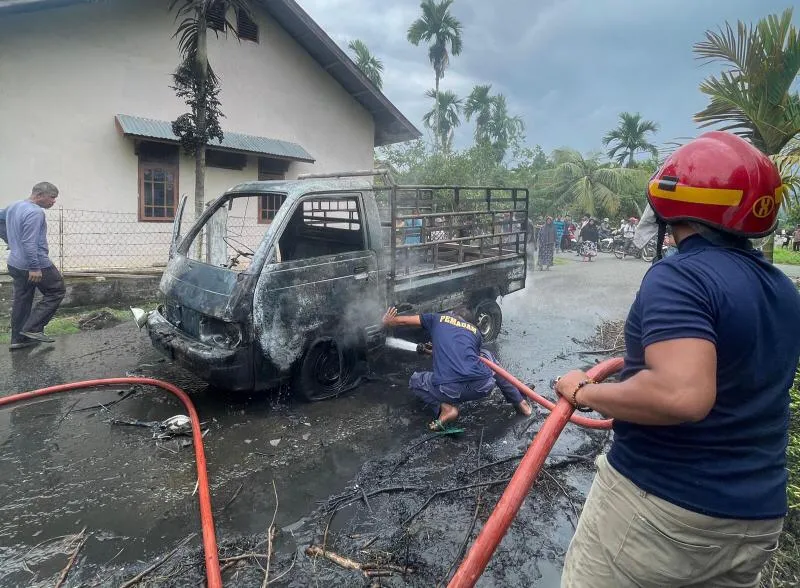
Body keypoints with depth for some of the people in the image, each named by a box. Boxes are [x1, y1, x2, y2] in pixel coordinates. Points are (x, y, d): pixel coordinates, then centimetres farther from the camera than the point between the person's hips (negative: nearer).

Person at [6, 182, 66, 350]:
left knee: (21, 301, 14)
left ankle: (18, 339, 18)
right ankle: (33, 328, -1)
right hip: (37, 264, -9)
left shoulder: (12, 207, 11)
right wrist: (34, 268, -24)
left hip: (15, 264, 10)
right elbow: (30, 242, -25)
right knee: (57, 291, 4)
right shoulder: (35, 212, -19)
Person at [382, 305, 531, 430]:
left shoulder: (438, 318, 22)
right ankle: (520, 402, 37)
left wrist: (387, 321, 47)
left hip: (449, 390, -3)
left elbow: (401, 321, 24)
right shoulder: (475, 331, 26)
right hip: (484, 386, 3)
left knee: (415, 381, 30)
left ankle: (446, 408, 5)